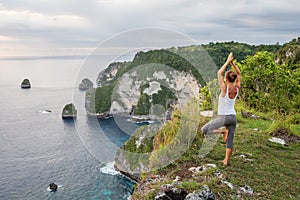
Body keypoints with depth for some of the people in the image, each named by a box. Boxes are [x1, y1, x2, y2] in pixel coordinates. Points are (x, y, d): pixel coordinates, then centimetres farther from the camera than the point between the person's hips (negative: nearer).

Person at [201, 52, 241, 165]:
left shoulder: (225, 89, -17)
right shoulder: (237, 89, -1)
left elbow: (219, 73, -9)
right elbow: (239, 74, 13)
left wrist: (228, 62, -5)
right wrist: (233, 63, 5)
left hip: (224, 117, -7)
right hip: (233, 117, 7)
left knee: (204, 130, 1)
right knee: (230, 140, 12)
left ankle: (223, 130, -7)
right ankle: (226, 160, 17)